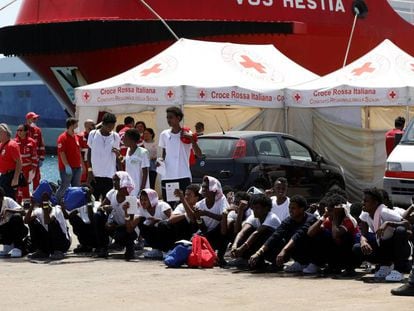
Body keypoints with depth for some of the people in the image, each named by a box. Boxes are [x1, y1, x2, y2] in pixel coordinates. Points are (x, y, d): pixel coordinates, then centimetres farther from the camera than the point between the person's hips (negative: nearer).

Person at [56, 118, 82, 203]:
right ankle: (57, 201, 9)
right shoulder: (63, 138, -11)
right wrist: (67, 166, -20)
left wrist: (80, 164, 15)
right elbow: (61, 153, -16)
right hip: (67, 168, -8)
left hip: (77, 167, 8)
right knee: (65, 187, -4)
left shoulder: (76, 137, 13)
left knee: (76, 187, 10)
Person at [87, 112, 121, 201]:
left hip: (110, 176, 0)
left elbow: (117, 157, 11)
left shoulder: (116, 137, 4)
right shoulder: (93, 134, 2)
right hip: (95, 174, 0)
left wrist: (117, 154, -13)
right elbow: (89, 153, 8)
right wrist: (89, 170, -1)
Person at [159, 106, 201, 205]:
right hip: (167, 176, 4)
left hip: (183, 176, -4)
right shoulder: (164, 134, 9)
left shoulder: (186, 135, -2)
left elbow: (199, 154, -7)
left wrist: (192, 139, -19)